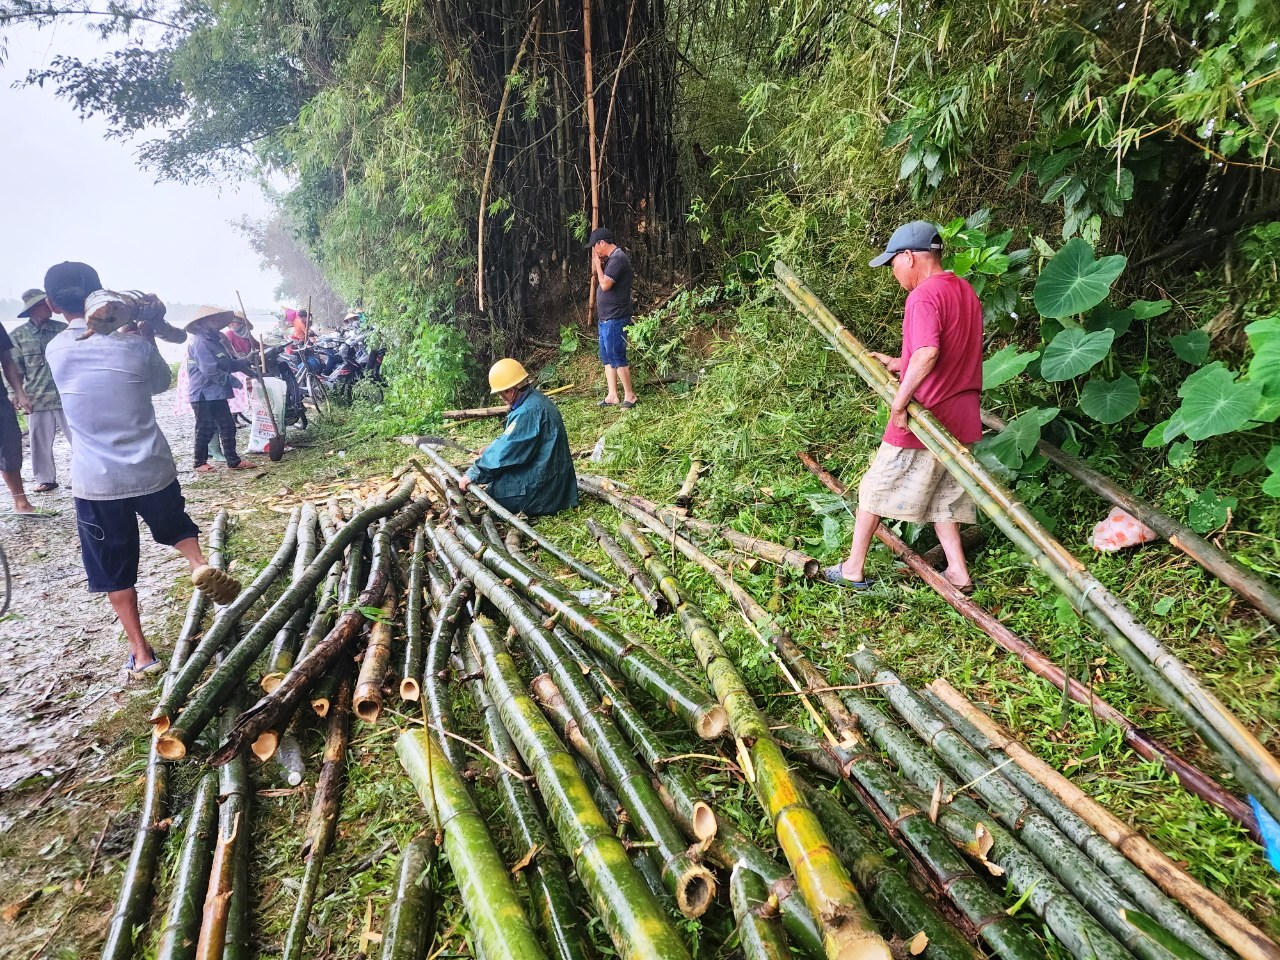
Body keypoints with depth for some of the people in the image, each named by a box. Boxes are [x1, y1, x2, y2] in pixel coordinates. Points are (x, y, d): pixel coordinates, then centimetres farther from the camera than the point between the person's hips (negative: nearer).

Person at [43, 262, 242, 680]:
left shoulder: (55, 351, -3)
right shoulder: (135, 344, -8)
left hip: (95, 482, 0)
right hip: (152, 471, 0)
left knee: (114, 571, 12)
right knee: (177, 527, 27)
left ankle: (141, 653, 16)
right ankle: (200, 563, -2)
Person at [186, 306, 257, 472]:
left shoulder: (216, 339, 14)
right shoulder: (200, 342, -16)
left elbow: (228, 364, 15)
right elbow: (210, 371, -24)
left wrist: (244, 362, 0)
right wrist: (232, 380, -18)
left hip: (217, 393, 9)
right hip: (204, 394, -9)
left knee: (227, 427, 10)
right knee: (205, 429, 2)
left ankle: (233, 460, 16)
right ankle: (200, 463, 15)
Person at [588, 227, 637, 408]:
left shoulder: (618, 258, -16)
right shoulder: (612, 258, 14)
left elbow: (605, 284, -23)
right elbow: (595, 272, 26)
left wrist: (598, 263, -10)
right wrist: (596, 260, 9)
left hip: (615, 318, -10)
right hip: (606, 318, 10)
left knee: (617, 357, -6)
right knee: (607, 358, 12)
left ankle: (629, 395, 3)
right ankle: (612, 396, 17)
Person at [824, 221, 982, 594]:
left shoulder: (923, 296, -18)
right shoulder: (964, 290, 12)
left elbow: (927, 354, -31)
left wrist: (900, 399, -23)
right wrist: (898, 364, 15)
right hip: (960, 417, 8)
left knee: (876, 489, 7)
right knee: (940, 494, 19)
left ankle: (853, 569, 17)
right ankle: (958, 573, 20)